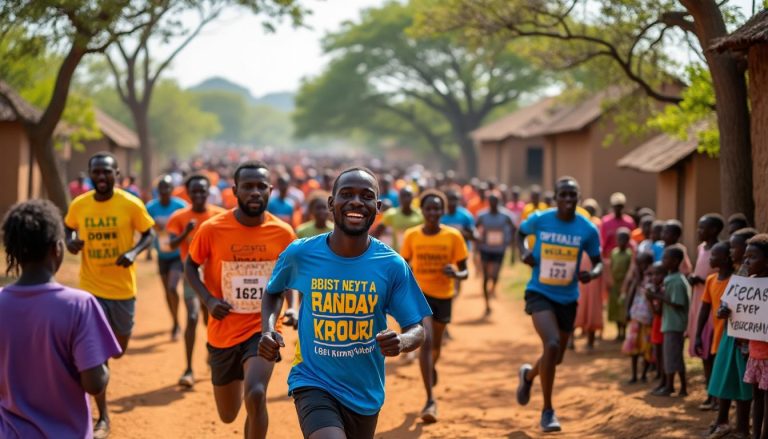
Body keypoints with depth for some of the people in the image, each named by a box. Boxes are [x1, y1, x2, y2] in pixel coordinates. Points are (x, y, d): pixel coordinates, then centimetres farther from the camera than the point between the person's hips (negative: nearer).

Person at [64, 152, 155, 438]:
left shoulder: (131, 204, -11)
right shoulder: (78, 205, -5)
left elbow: (148, 235, 0)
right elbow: (68, 228, 14)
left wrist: (134, 252, -20)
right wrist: (70, 242, -9)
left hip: (122, 287, 0)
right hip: (91, 288, 0)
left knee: (118, 350, 15)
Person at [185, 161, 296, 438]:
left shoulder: (283, 233, -7)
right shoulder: (212, 229, -12)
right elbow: (190, 265, 4)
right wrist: (208, 299, -12)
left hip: (263, 329, -1)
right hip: (224, 332, 1)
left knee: (256, 395, -28)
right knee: (228, 415, 15)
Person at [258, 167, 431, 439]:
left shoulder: (392, 265, -8)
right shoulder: (301, 254, -9)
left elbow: (416, 329, -4)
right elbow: (273, 292, 12)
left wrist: (402, 341, -28)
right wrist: (268, 330, -8)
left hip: (365, 393, 3)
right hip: (314, 383, -3)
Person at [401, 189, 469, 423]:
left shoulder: (453, 236, -9)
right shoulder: (412, 235, -7)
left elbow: (464, 271, -5)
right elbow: (404, 265, 8)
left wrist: (455, 274, -25)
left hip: (444, 296, 2)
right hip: (419, 294, -2)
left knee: (435, 346, 19)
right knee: (426, 341, -21)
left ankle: (431, 367, 57)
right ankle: (430, 400, -18)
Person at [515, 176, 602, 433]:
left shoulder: (588, 230, -7)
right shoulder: (539, 220, -9)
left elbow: (598, 262, 3)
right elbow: (521, 233, 13)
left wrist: (592, 273, -20)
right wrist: (524, 252, -8)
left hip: (568, 298, 3)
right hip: (540, 293, -3)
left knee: (557, 357, 14)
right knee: (551, 344, -24)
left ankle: (529, 375, 52)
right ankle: (547, 411, -11)